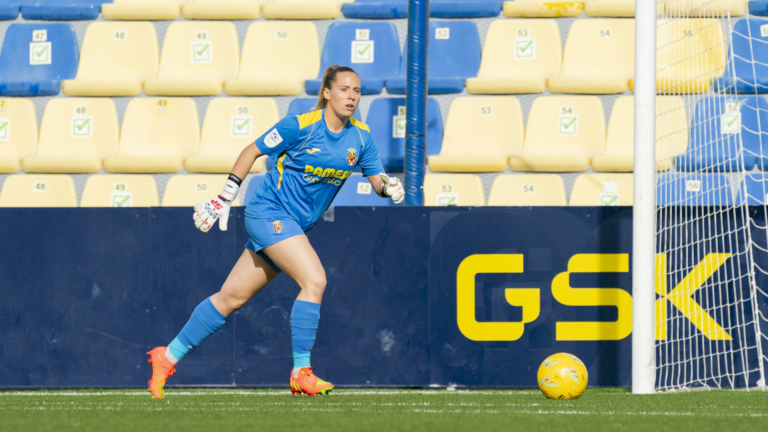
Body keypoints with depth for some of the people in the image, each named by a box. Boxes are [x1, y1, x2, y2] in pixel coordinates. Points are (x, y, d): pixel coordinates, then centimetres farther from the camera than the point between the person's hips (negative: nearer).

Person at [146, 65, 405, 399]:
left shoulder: (360, 137, 3)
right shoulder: (300, 126, -14)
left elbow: (377, 180, 8)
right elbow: (252, 151, -4)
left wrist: (389, 186, -16)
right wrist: (224, 198, -3)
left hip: (294, 226, 7)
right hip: (270, 212, -7)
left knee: (232, 297, 8)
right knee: (314, 280, -22)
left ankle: (168, 357, 17)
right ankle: (301, 374, -17)